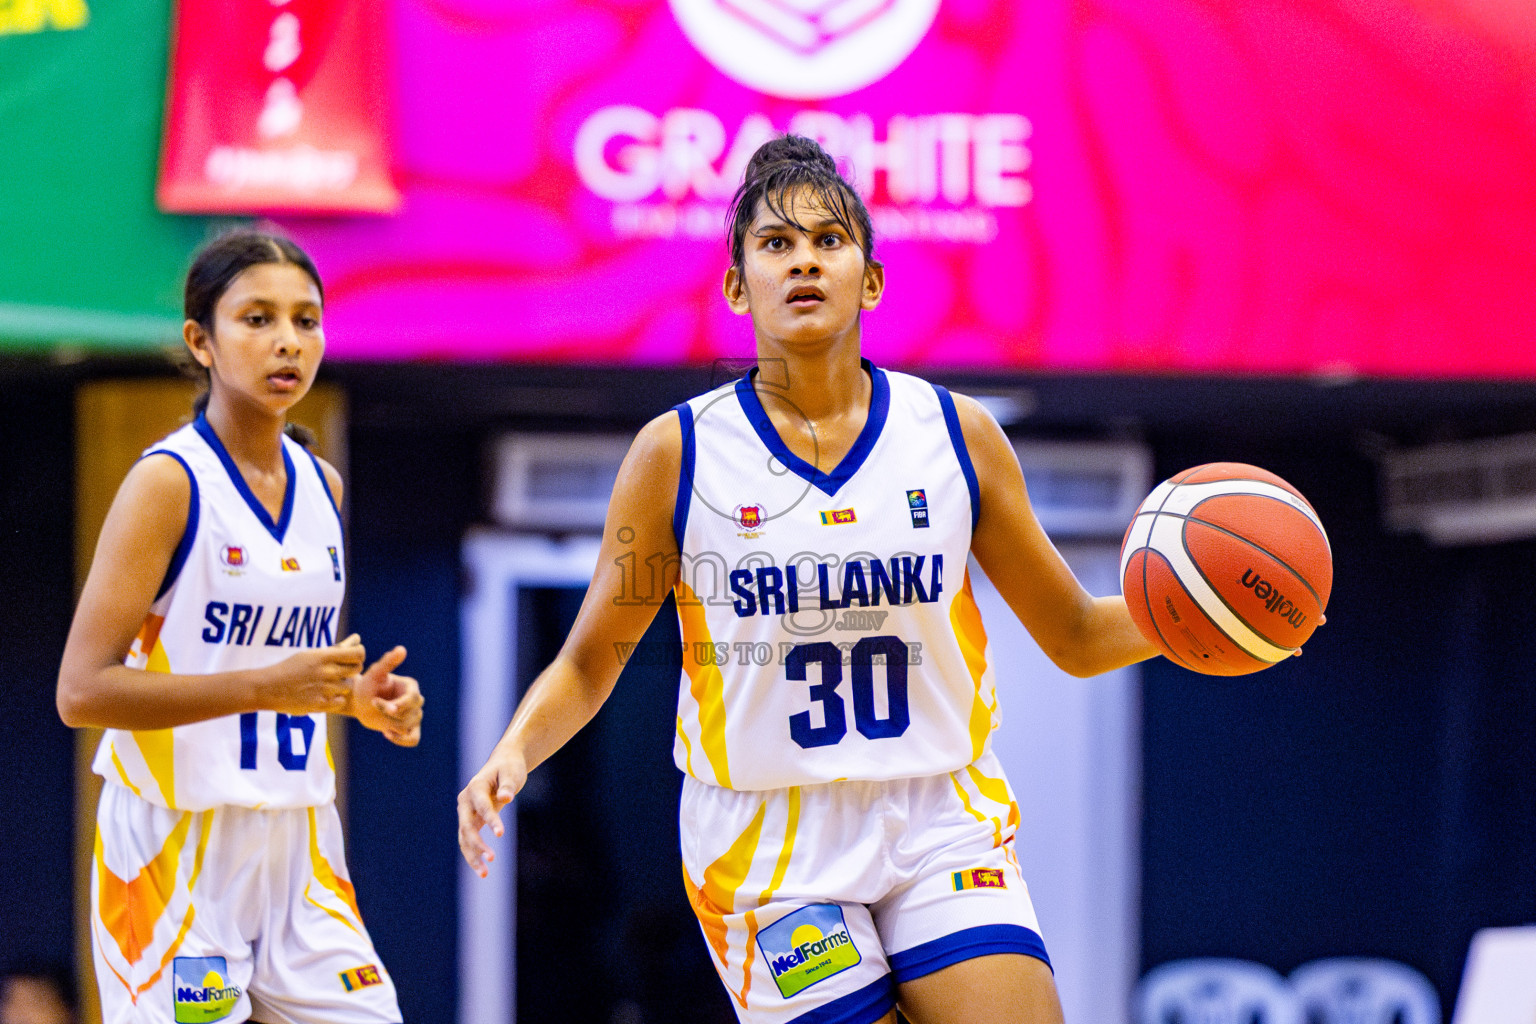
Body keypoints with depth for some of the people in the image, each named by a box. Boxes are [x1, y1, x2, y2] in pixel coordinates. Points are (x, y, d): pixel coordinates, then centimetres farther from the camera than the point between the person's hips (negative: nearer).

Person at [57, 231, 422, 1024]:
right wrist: (265, 686, -23)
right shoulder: (168, 484, -10)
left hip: (295, 841, 6)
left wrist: (356, 697, 3)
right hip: (178, 845, -6)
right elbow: (82, 692, -17)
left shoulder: (322, 487, 11)